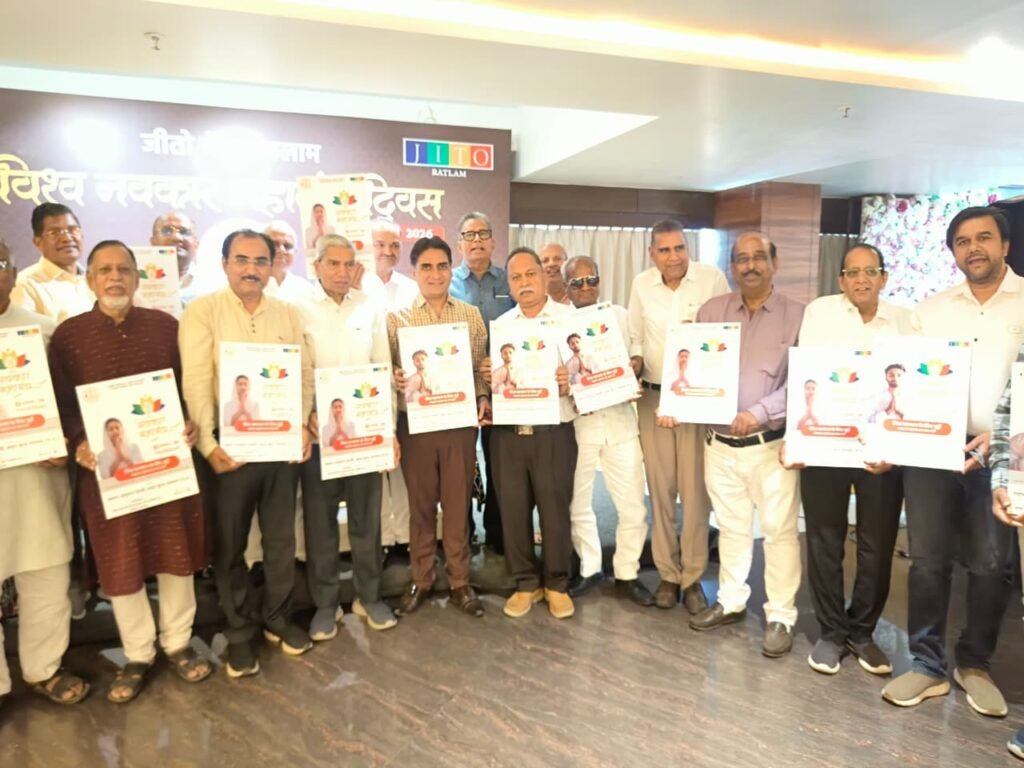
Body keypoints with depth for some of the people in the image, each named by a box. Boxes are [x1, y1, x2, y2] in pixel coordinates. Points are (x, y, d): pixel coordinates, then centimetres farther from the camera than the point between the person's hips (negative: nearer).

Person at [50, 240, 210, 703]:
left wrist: (191, 425, -11)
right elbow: (61, 404, 1)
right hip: (105, 468, 0)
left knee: (176, 553, 10)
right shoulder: (68, 334, 2)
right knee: (119, 563, 10)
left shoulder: (166, 326, 5)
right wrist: (79, 444, -16)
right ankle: (137, 655, 28)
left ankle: (179, 644, 29)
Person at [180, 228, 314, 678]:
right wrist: (208, 443, -17)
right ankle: (238, 632, 27)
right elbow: (195, 382, -10)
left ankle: (277, 617, 33)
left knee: (281, 538, 14)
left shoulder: (288, 313, 8)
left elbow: (305, 375, 6)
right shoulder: (202, 311, -4)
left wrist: (303, 429, -5)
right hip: (229, 445, -3)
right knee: (230, 544, 10)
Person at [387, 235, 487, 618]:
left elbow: (480, 367, 9)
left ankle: (460, 582, 21)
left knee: (458, 503, 8)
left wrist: (483, 398, -6)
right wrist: (396, 380, -18)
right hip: (415, 422, -1)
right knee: (420, 504, 10)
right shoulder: (397, 317, 3)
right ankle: (420, 580, 24)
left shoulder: (471, 315, 7)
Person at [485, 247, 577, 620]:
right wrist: (488, 375, -10)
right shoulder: (500, 324, 10)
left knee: (555, 509, 5)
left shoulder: (570, 317, 1)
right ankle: (526, 582, 27)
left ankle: (556, 583, 26)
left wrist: (571, 383, -24)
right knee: (513, 510, 9)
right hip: (507, 432, 3)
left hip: (553, 432, -3)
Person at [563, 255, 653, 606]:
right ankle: (588, 569, 31)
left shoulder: (621, 316, 6)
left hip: (620, 417, 1)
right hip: (576, 420, -1)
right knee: (578, 502, 12)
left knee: (632, 503, 4)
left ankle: (627, 574, 23)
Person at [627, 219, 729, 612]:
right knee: (660, 488, 9)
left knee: (695, 489, 1)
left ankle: (693, 577, 17)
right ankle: (668, 572, 23)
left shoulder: (712, 278, -6)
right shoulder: (641, 284, 3)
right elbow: (636, 337, 10)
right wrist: (634, 362, -9)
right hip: (653, 396, 3)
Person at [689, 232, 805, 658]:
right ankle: (731, 601, 32)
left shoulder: (797, 315, -5)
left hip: (772, 444, -3)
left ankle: (781, 617, 18)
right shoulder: (711, 311, 7)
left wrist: (760, 412, -22)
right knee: (731, 527, 17)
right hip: (720, 443, 4)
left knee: (779, 531, 4)